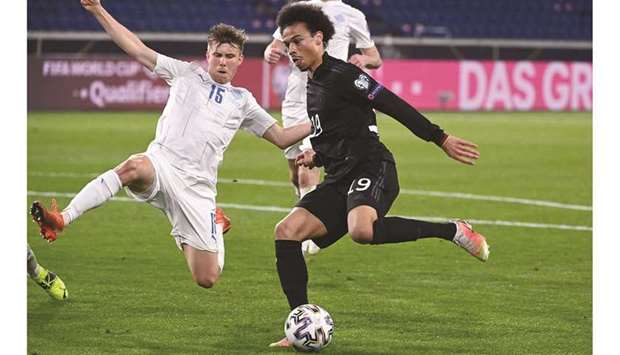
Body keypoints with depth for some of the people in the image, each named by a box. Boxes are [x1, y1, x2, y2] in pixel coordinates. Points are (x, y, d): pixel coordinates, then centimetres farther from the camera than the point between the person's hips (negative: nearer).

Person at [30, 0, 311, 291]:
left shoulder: (242, 101, 20)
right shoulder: (188, 75, 15)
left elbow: (282, 138, 23)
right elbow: (137, 49, 11)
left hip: (197, 185, 2)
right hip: (161, 165, -2)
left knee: (207, 279, -6)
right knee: (135, 166, -41)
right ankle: (61, 220, -48)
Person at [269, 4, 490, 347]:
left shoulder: (340, 74, -6)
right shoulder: (310, 87, 21)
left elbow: (392, 105, -13)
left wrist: (441, 138, -18)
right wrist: (315, 157, 15)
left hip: (371, 168, -9)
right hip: (340, 178, 9)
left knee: (361, 230, -38)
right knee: (286, 232, -5)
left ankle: (453, 230, -20)